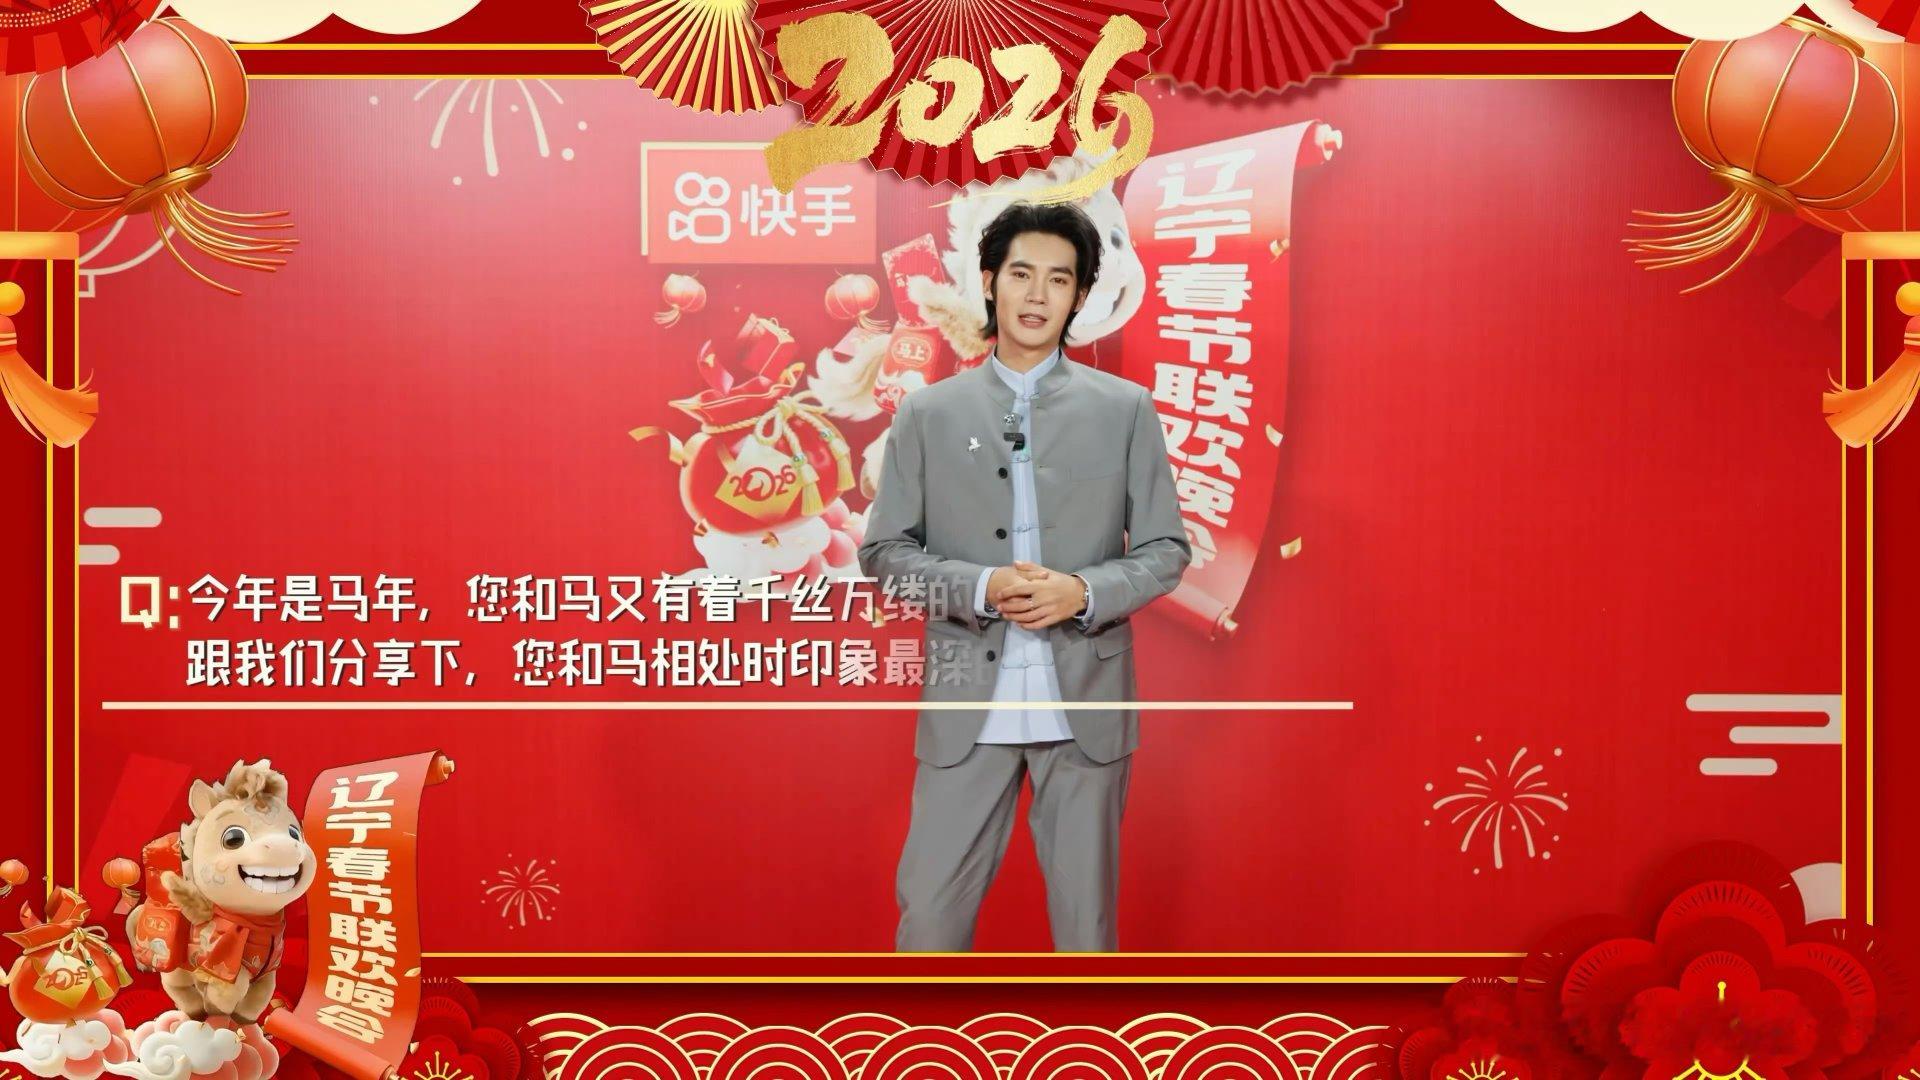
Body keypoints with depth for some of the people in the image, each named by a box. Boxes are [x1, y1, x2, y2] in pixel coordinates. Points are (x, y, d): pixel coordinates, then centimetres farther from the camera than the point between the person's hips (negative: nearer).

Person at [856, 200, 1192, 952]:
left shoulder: (1125, 410, 4)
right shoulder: (928, 414, 5)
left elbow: (1166, 550, 4)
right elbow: (883, 551, 3)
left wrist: (1084, 592, -15)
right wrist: (980, 587, -14)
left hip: (1084, 704, 0)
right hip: (966, 704, 0)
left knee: (1087, 911, 9)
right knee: (930, 910, 1)